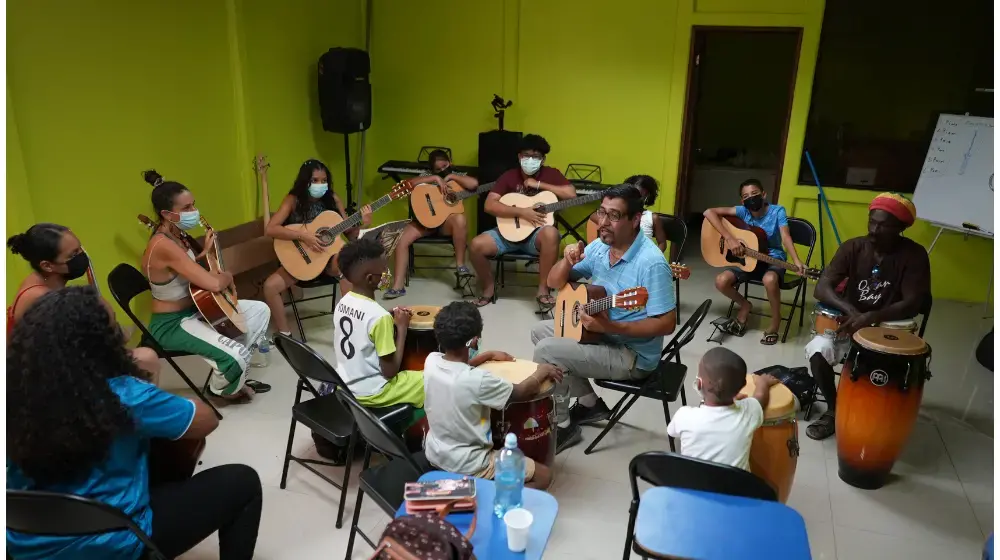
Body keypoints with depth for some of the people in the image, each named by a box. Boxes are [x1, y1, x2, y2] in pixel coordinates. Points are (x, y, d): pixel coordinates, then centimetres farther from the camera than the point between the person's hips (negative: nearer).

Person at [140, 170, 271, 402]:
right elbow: (214, 283, -33)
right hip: (172, 324, -10)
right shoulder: (163, 245, -29)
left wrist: (206, 251, 7)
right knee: (236, 354, -27)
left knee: (260, 310, 13)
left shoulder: (178, 235, 2)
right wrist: (228, 276, -11)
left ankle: (234, 373, 18)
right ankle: (222, 387, 9)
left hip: (196, 308, 10)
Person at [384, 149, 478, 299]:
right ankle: (398, 285, -18)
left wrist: (451, 176, -7)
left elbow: (474, 184, -14)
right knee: (401, 238, -21)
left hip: (448, 221, -2)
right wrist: (435, 178, -16)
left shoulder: (458, 176, 9)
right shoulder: (427, 177, 11)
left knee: (460, 219, -37)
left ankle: (460, 265, -23)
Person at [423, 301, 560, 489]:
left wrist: (489, 355, 19)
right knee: (543, 476, 2)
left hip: (434, 453, 8)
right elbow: (519, 393, -13)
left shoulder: (431, 360, -11)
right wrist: (542, 372, 4)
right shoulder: (478, 380, -30)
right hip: (466, 466, -8)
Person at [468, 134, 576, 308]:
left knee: (551, 234, -38)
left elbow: (571, 194, -14)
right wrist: (521, 212, -21)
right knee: (477, 245, -24)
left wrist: (538, 184, -14)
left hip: (536, 233, -1)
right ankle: (488, 288, 3)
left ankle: (543, 290, -24)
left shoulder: (550, 174, 2)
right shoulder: (509, 176, 2)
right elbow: (489, 205, -9)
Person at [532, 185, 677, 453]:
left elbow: (667, 323, -26)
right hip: (600, 333, 9)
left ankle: (561, 426, 2)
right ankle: (589, 403, 18)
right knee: (540, 331, 14)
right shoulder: (599, 246, -1)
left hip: (633, 355, -9)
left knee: (546, 351, -18)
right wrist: (568, 261, -18)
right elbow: (554, 283, 5)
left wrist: (611, 327, -32)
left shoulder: (651, 263, -25)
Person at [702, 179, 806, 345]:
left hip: (773, 259, -3)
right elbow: (709, 212, -15)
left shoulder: (777, 211, -9)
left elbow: (785, 237, -22)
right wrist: (729, 238, -24)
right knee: (721, 281, -21)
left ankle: (775, 322, -10)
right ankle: (745, 306, 12)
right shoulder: (743, 211, -7)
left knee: (769, 280, -38)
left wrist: (796, 261, -40)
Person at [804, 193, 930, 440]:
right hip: (849, 323, 2)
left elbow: (913, 304, -18)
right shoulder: (853, 247, -6)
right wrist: (850, 310, -30)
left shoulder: (914, 255, -11)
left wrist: (872, 317, -33)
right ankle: (834, 408, 0)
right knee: (817, 350, -25)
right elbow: (822, 288, -12)